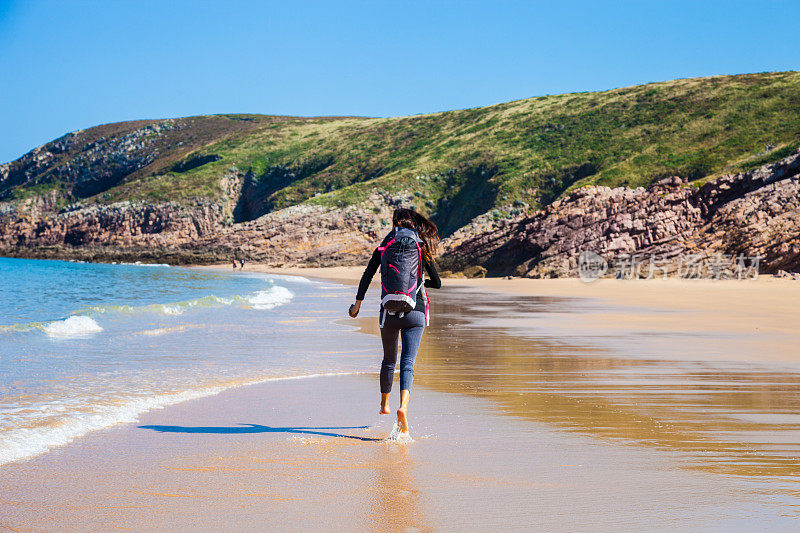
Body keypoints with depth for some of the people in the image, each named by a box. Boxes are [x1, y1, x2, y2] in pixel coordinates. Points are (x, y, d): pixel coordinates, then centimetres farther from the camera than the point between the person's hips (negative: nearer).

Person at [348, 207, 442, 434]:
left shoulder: (385, 247, 2)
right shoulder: (422, 249, 4)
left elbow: (367, 276, -2)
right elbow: (437, 283, 10)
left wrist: (357, 303, 5)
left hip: (390, 311, 1)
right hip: (415, 312, -1)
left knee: (388, 361, 21)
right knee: (407, 364, -6)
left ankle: (384, 404, 38)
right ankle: (403, 406, -30)